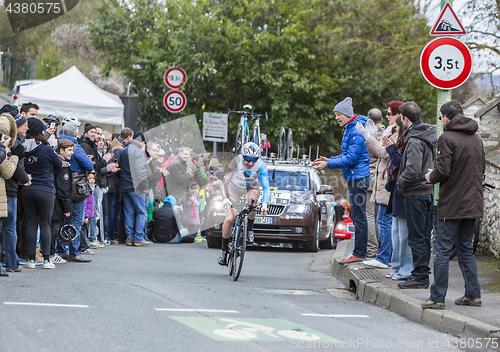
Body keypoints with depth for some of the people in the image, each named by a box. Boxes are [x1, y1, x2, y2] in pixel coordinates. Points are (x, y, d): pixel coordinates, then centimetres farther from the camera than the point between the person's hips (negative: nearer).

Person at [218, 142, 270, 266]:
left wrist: (265, 204, -44)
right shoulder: (236, 162, -30)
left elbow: (266, 187, -27)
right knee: (230, 219, -17)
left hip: (251, 188, 0)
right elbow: (224, 183, -32)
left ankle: (250, 230, -16)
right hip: (235, 189, 0)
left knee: (251, 198, -38)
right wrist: (225, 200, -48)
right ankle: (224, 250, 3)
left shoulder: (261, 166, -27)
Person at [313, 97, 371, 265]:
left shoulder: (357, 131, -16)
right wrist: (329, 160, 14)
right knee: (356, 216, 13)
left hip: (358, 176, -11)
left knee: (359, 217, -8)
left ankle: (359, 254, -6)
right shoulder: (350, 129, 17)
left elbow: (352, 158, -20)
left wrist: (328, 164, -17)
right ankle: (359, 252, 17)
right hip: (354, 177, 11)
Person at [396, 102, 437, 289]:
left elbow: (413, 170, -26)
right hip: (428, 190, 9)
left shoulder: (414, 141, -19)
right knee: (424, 237, 14)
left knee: (416, 237, -4)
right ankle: (423, 273, 20)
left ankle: (419, 277, -2)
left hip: (416, 193, -9)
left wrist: (400, 183, -10)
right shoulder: (430, 135, 10)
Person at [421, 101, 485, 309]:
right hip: (472, 204, 7)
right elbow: (481, 169, 15)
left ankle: (437, 298, -2)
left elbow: (443, 171, -18)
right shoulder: (476, 139, 11)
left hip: (452, 204, -7)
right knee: (466, 249, 16)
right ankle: (473, 295, 15)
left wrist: (431, 177, 1)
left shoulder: (447, 138, -12)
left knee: (443, 251, -3)